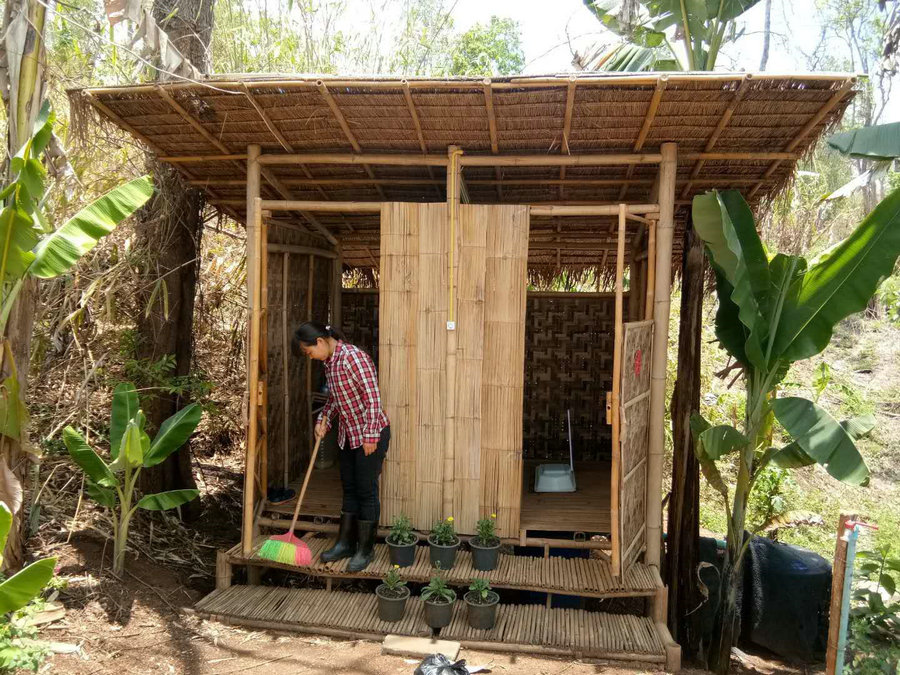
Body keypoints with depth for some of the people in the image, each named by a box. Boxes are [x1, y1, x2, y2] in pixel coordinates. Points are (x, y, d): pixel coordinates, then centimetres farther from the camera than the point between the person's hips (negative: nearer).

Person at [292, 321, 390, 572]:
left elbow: (372, 397, -23)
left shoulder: (353, 357, -22)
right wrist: (323, 420, 4)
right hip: (348, 435, 9)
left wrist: (370, 437, -21)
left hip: (371, 434, -9)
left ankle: (365, 549, 13)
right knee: (349, 490, 15)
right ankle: (345, 543, 27)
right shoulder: (329, 361, 6)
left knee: (366, 491, 1)